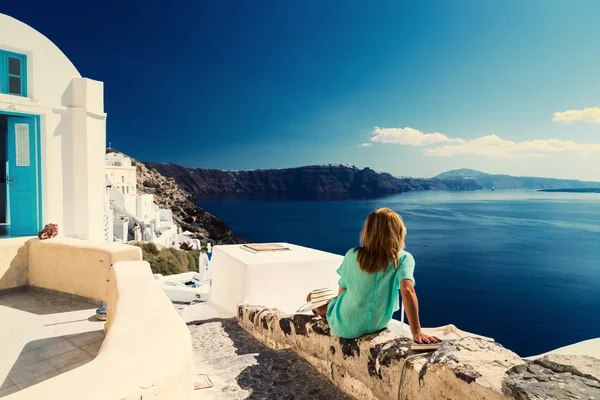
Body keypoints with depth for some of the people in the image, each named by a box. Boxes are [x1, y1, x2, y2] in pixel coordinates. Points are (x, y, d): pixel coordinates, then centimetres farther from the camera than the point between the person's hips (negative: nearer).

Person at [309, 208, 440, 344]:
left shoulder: (352, 255, -14)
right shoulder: (403, 258, -17)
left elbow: (342, 291, -3)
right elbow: (407, 290, -30)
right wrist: (416, 332, -28)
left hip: (346, 327, -2)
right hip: (377, 325, 2)